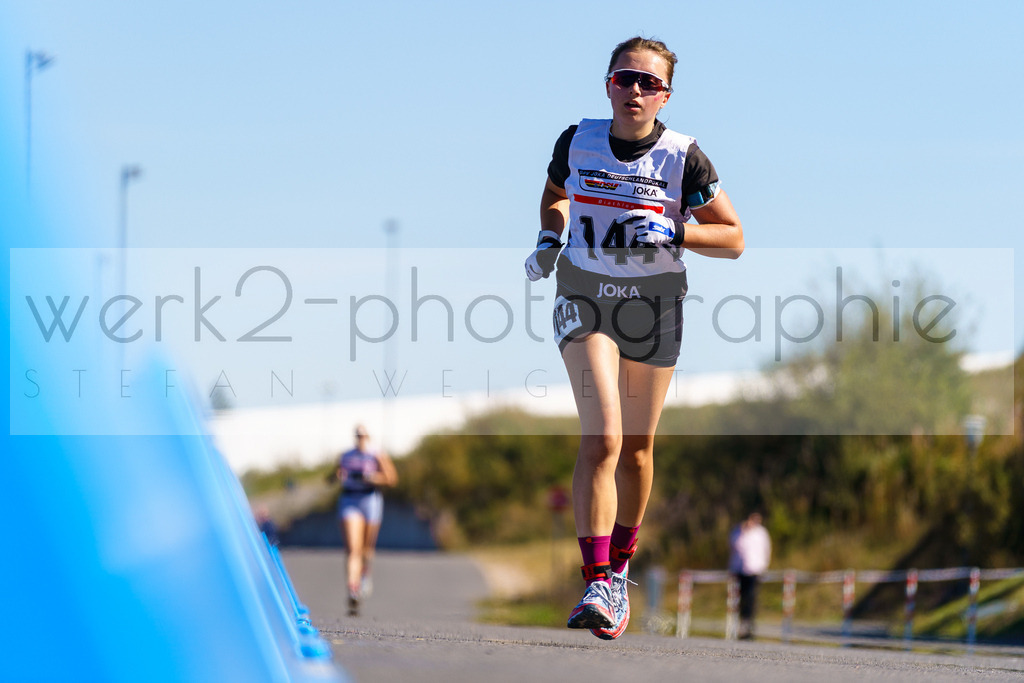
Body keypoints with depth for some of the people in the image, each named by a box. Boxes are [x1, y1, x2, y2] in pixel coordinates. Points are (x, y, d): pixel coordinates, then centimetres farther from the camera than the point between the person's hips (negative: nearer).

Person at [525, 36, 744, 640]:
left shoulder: (683, 158, -11)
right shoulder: (577, 142, -6)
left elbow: (733, 238, -6)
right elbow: (556, 194, 17)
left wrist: (672, 232, -21)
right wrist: (549, 238, -2)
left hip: (654, 302, 1)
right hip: (585, 296, -1)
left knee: (636, 446, 11)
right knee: (601, 438, -18)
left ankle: (620, 570, 32)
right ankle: (597, 586, -22)